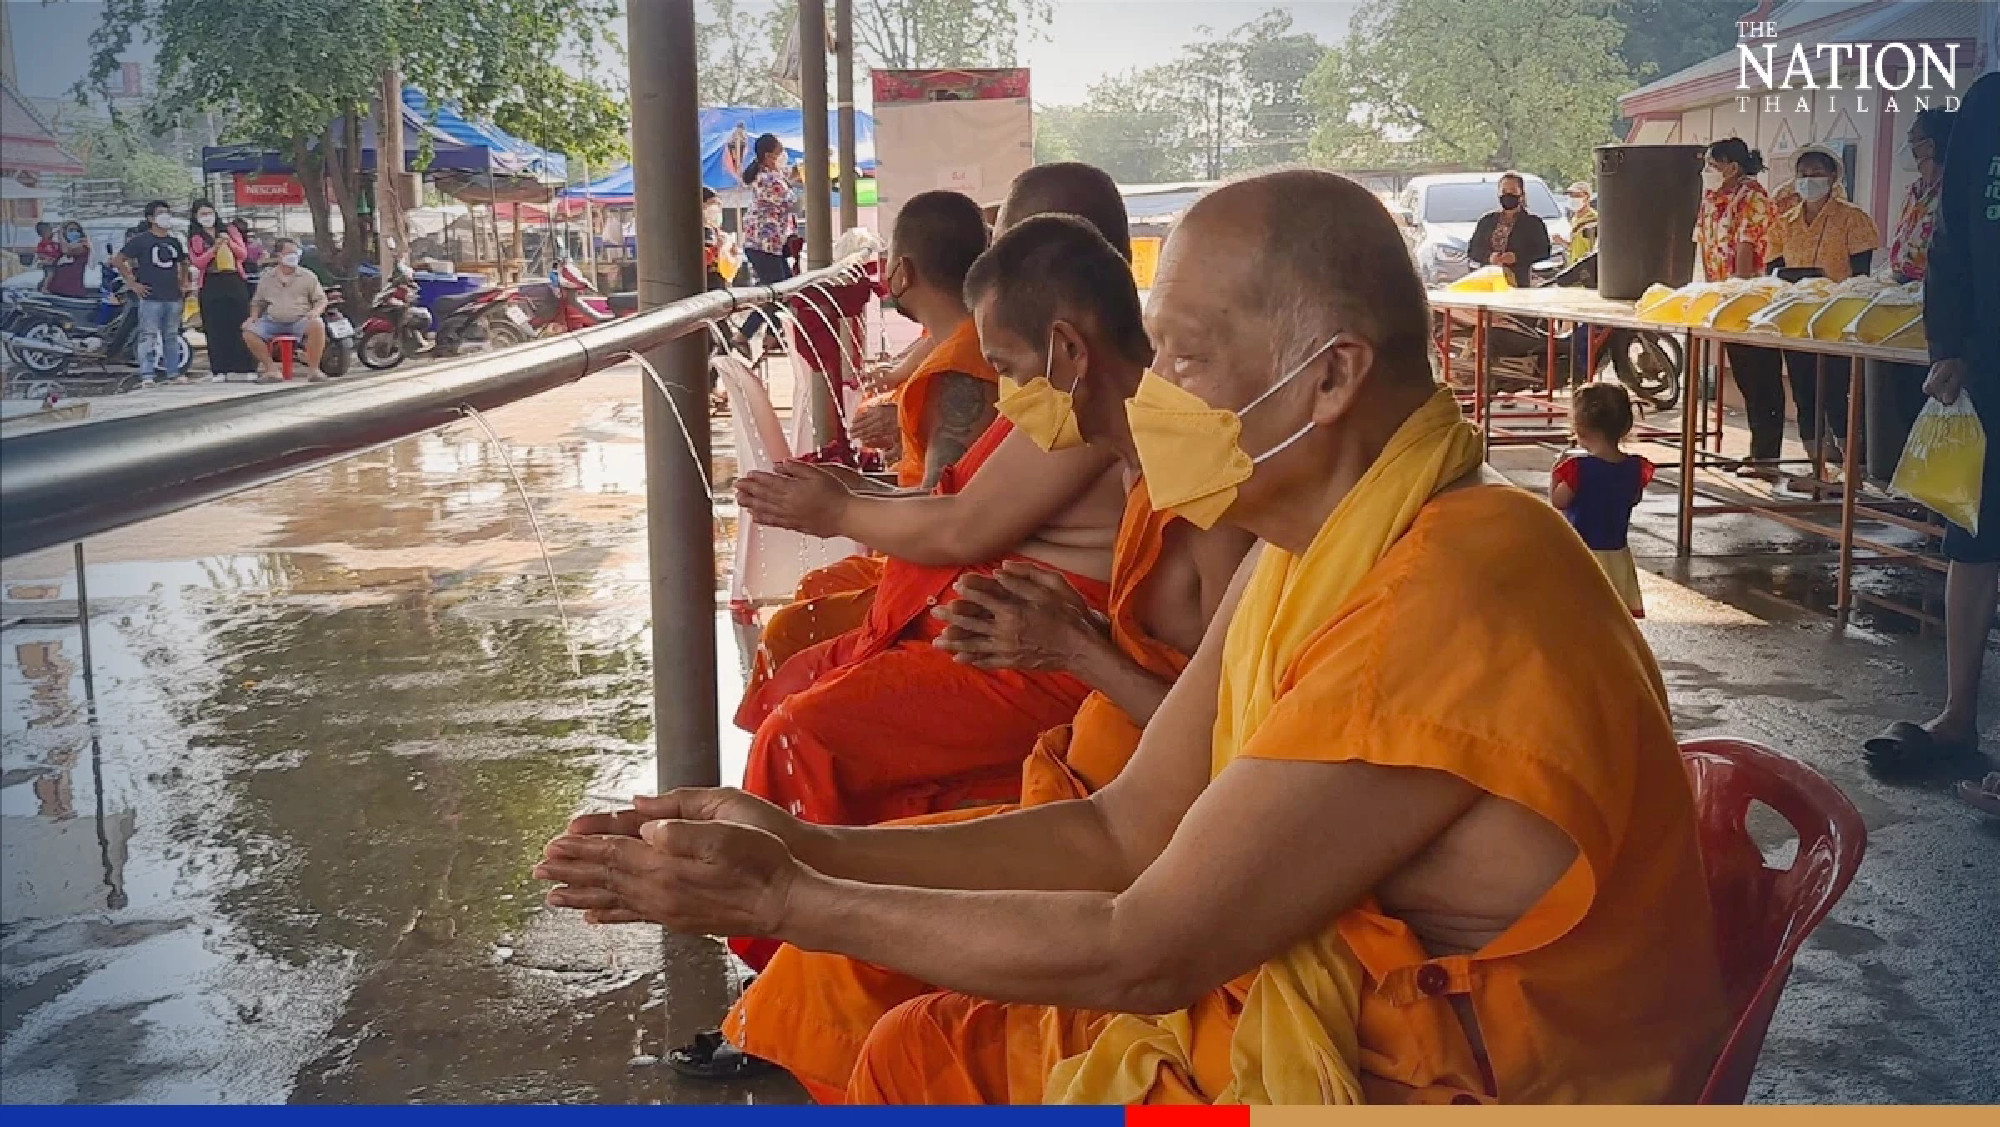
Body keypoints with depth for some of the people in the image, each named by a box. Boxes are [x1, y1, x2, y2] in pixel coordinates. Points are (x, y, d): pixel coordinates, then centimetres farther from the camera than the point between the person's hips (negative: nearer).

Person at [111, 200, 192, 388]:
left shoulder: (174, 241, 15)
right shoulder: (140, 240, -1)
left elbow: (183, 263, 32)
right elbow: (117, 260, -3)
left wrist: (184, 282, 18)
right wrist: (132, 283, -8)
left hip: (173, 297, 5)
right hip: (150, 297, -5)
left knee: (172, 336, 10)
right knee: (148, 336, -7)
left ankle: (174, 372, 16)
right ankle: (147, 375, -8)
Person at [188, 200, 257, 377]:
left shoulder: (230, 230, 14)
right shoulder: (195, 238, 9)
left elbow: (244, 254, 8)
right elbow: (198, 262, -4)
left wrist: (230, 243, -9)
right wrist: (215, 247, -14)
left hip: (235, 282, 1)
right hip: (211, 285, -1)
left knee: (241, 324, -5)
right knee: (216, 328, -3)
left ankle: (247, 368, -4)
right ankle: (220, 370, -2)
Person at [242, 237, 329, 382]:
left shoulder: (308, 276, 9)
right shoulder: (267, 278, 14)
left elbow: (321, 299, 9)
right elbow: (257, 302, 22)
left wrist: (315, 311, -13)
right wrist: (253, 317, 3)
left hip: (300, 321, -2)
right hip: (273, 321, 2)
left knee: (317, 325, -36)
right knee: (248, 332, -23)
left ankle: (313, 368, -22)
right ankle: (271, 369, -12)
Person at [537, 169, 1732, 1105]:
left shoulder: (1442, 609, -29)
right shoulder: (1318, 545, 1)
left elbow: (1143, 951, -24)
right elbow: (1125, 831, 2)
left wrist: (785, 902, -17)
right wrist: (804, 848, -6)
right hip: (1340, 1026, 8)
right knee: (926, 1052, 8)